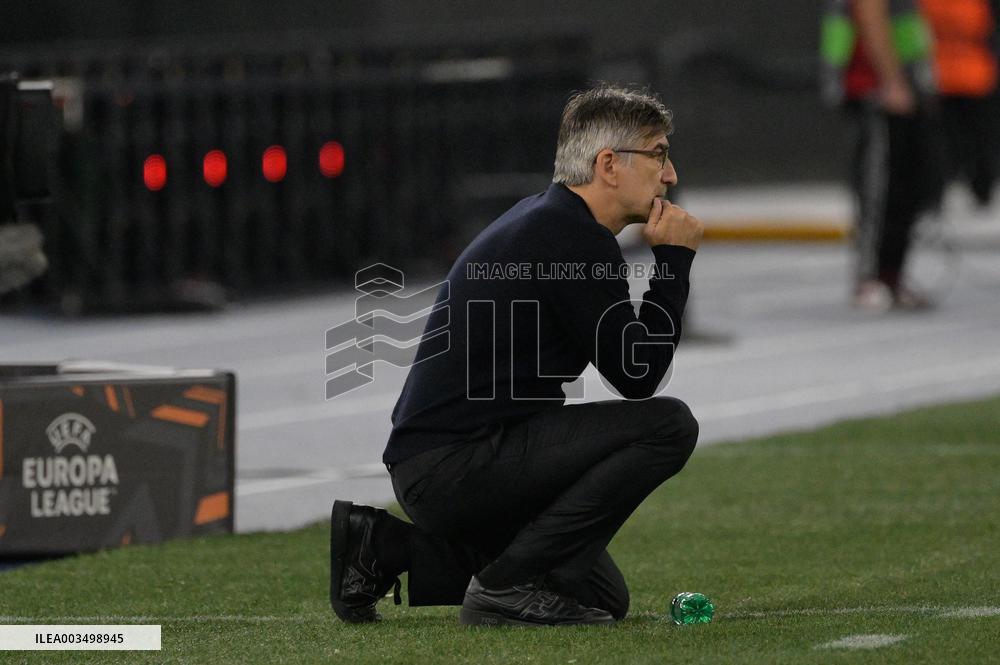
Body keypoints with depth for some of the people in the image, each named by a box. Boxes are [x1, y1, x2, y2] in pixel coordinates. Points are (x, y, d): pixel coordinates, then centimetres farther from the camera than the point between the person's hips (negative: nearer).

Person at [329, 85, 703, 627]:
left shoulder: (544, 218, 17)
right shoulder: (577, 239, -15)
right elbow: (637, 376, -12)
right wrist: (675, 258, -5)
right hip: (454, 464, -11)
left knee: (603, 599, 18)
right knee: (668, 425, -18)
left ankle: (385, 547, 13)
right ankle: (509, 584, -13)